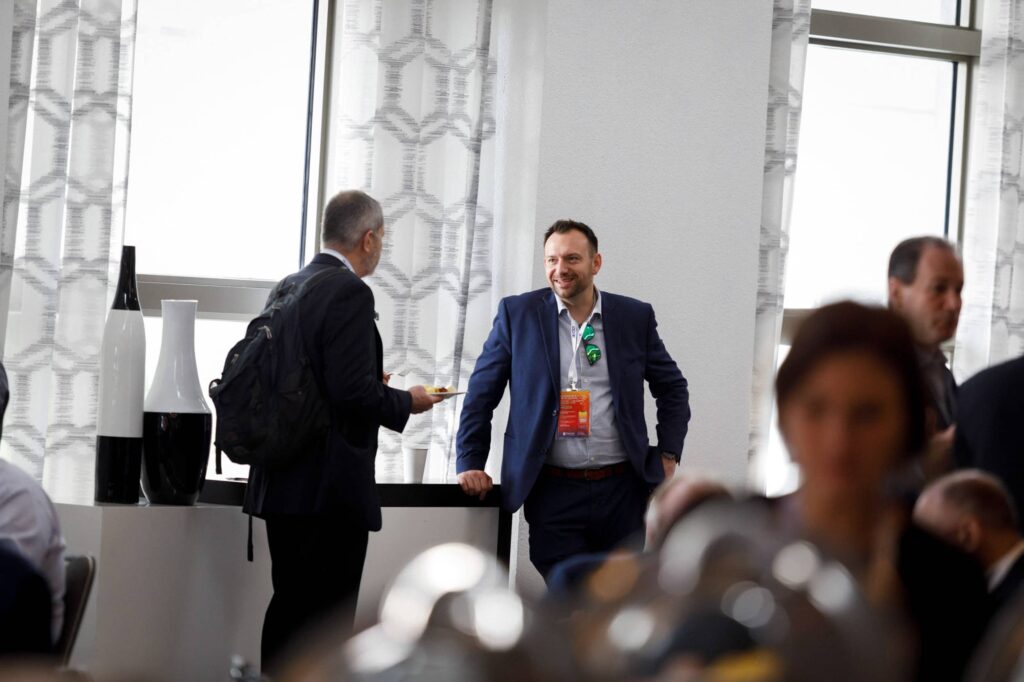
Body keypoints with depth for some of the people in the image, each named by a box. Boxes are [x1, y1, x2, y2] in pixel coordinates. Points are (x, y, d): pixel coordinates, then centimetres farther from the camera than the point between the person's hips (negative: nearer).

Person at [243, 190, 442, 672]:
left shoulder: (287, 288, 11)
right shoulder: (349, 293, -15)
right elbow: (354, 392, -22)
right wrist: (406, 402, -4)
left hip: (281, 481, 9)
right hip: (331, 487, -9)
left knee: (290, 605, 15)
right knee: (326, 616, -3)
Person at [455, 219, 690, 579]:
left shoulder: (635, 317, 6)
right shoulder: (517, 314, 2)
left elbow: (672, 388, 17)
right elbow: (481, 395, 7)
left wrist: (668, 455, 7)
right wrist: (470, 464, 1)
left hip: (623, 489, 2)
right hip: (554, 492, -2)